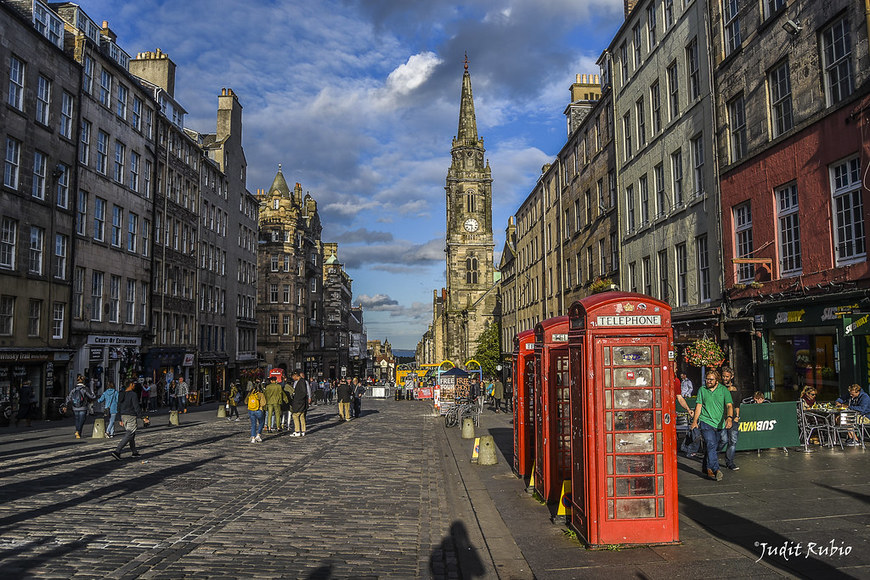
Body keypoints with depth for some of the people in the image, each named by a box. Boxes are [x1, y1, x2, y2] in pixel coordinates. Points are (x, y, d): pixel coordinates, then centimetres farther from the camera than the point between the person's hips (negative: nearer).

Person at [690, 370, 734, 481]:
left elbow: (729, 406, -2)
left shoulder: (723, 390, 6)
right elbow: (699, 406, 8)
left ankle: (707, 467, 22)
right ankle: (715, 470, -24)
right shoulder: (702, 390, 7)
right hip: (706, 421, -2)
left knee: (714, 448, 8)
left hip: (719, 423, 2)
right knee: (711, 444, -17)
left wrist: (729, 418, -19)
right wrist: (695, 421, 1)